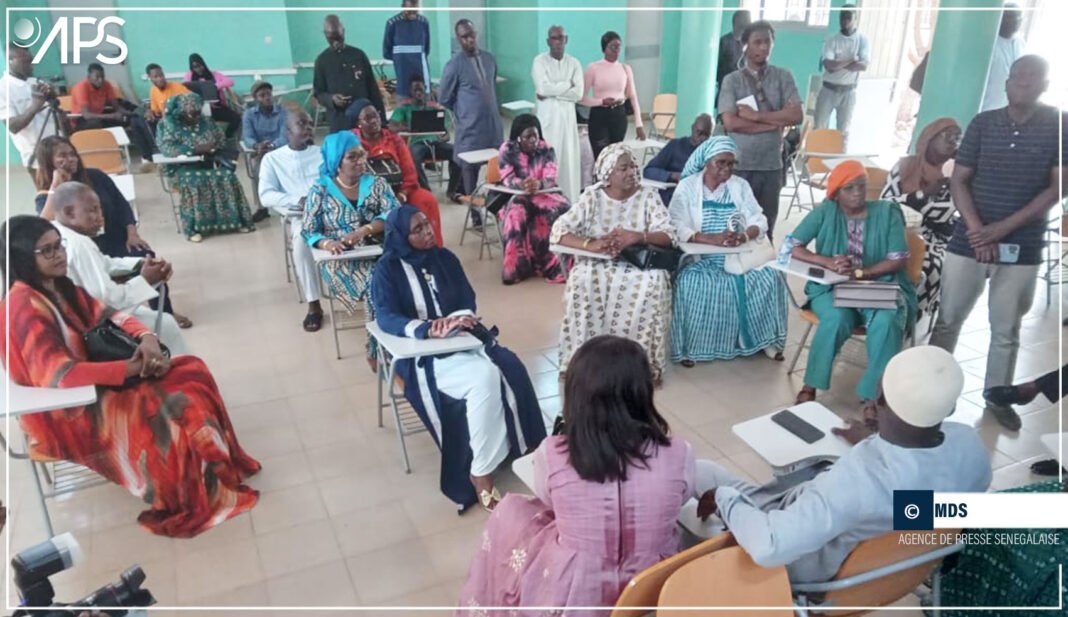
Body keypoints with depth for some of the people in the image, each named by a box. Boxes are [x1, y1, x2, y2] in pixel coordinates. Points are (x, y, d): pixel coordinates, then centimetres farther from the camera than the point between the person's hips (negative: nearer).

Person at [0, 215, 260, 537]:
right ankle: (186, 503, -3)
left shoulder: (60, 286, 5)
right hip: (63, 413, -9)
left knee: (190, 371, -5)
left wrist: (146, 337, -18)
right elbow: (57, 375, -32)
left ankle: (221, 463, 2)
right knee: (166, 414, -24)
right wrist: (131, 368, -28)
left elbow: (108, 315, 5)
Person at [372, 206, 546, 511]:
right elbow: (386, 318, -15)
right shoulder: (388, 268, -3)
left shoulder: (445, 258, 10)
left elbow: (469, 301, 8)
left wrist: (456, 320, -15)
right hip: (421, 352, -5)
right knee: (484, 379, -31)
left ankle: (517, 451, -15)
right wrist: (430, 329, -30)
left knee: (508, 369, -26)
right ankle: (480, 472, -20)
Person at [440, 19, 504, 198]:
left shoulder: (489, 59, 6)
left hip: (493, 122, 5)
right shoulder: (454, 64, -10)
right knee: (470, 168, 3)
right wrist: (464, 112, 6)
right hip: (471, 126, -5)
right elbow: (444, 98, -3)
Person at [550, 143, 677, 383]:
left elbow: (669, 236, -10)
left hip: (637, 264, 0)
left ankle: (643, 361, -18)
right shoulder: (592, 197, -2)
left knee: (654, 282, -33)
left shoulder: (648, 196, 0)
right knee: (581, 281, -33)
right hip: (597, 264, 0)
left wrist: (637, 237, -29)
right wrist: (590, 244, -30)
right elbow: (558, 231, -11)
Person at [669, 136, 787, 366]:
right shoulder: (687, 186, -2)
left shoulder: (740, 186, 8)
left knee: (769, 277, -20)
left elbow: (759, 222, 1)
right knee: (691, 282, -32)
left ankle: (765, 339, -4)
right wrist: (712, 239, -28)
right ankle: (690, 346, -18)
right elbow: (677, 228, -13)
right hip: (700, 255, -3)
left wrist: (743, 237, -23)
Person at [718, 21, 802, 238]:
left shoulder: (783, 77, 5)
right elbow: (731, 123, -13)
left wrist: (756, 116, -12)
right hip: (739, 165, -2)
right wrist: (775, 122, -9)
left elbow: (796, 115, -6)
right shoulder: (732, 80, -1)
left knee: (766, 228, 10)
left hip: (772, 165, 2)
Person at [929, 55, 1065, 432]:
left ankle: (998, 396, 26)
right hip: (970, 241, 0)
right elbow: (958, 180, 0)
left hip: (1022, 247, 0)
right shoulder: (983, 123, 2)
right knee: (948, 319, 6)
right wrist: (977, 231, -11)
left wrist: (1004, 227, -13)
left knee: (1006, 329, 11)